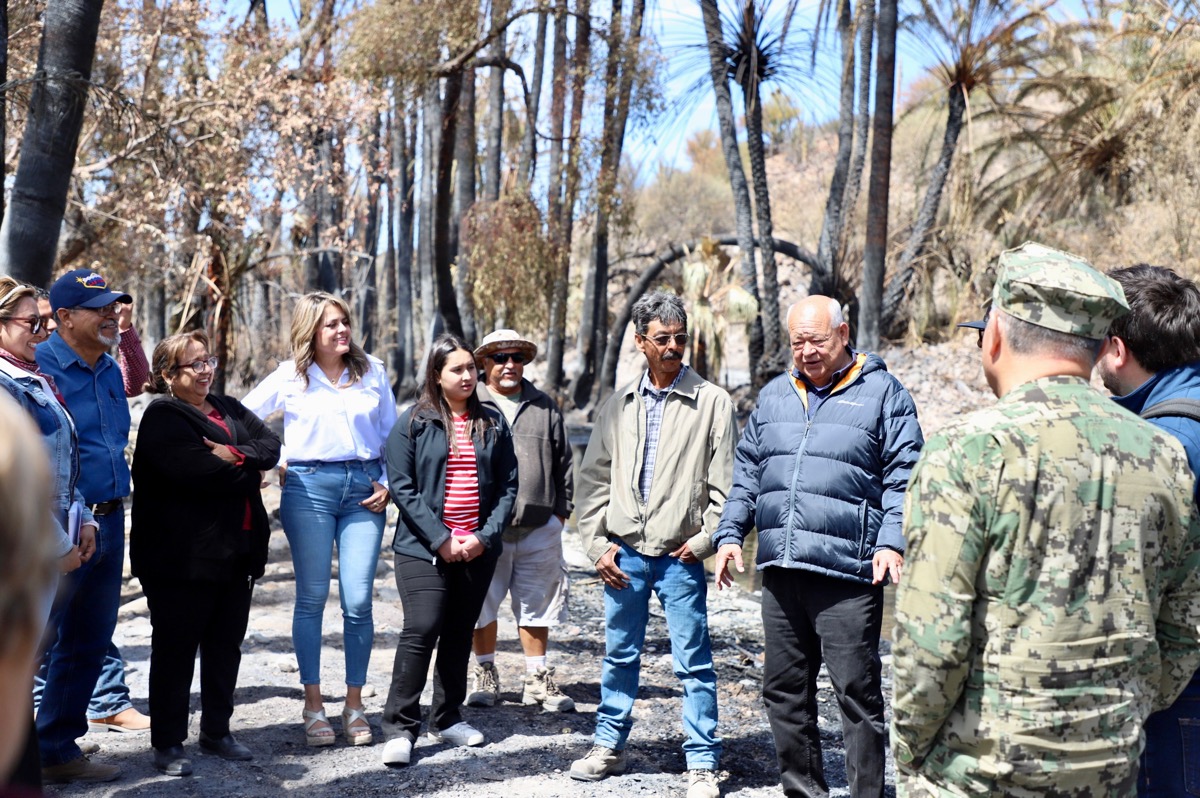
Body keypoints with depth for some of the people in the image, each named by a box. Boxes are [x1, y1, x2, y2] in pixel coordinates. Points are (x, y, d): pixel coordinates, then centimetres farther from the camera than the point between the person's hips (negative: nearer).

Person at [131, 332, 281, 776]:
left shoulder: (228, 409, 16)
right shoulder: (162, 417, -7)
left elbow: (270, 446, 2)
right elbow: (195, 470, -22)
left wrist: (236, 454, -18)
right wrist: (248, 474, -8)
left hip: (237, 551, 7)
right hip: (184, 553, -7)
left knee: (226, 645, 13)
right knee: (176, 648, 2)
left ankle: (217, 732, 25)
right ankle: (168, 744, 11)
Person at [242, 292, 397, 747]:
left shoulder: (372, 372, 8)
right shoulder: (290, 378, 4)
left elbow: (392, 434, 13)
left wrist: (388, 484, 3)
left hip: (363, 488, 1)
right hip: (308, 487, -1)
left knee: (358, 601, -2)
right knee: (312, 598, 3)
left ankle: (354, 704, 10)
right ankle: (313, 705, 12)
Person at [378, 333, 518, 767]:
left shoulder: (493, 423, 8)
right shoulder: (413, 423, -1)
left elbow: (508, 486, 6)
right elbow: (402, 487, -7)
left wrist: (485, 537, -8)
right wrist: (441, 539, -14)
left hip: (478, 549, 4)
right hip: (423, 548, -4)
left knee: (460, 633, 12)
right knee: (421, 631, -12)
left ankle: (448, 718, 26)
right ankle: (400, 727, -4)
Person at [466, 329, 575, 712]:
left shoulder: (545, 408, 13)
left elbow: (563, 463, 17)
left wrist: (561, 510, 12)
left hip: (538, 527, 2)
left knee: (537, 605, 8)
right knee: (481, 605, 5)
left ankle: (538, 679, 19)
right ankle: (486, 674, 22)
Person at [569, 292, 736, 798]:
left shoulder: (712, 402, -3)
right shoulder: (620, 404, 8)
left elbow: (725, 484, -3)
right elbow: (593, 478, 10)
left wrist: (704, 540, -9)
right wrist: (596, 543, 3)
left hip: (680, 556, -4)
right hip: (623, 553, 4)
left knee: (693, 662, 0)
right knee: (619, 656, 15)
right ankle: (609, 747, 30)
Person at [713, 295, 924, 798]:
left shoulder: (882, 393, 2)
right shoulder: (774, 395, 17)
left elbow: (903, 477, -3)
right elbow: (746, 473, 21)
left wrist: (892, 542, -15)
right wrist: (730, 534, 11)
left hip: (847, 572, -5)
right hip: (779, 569, 6)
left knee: (857, 690, -3)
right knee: (783, 689, 11)